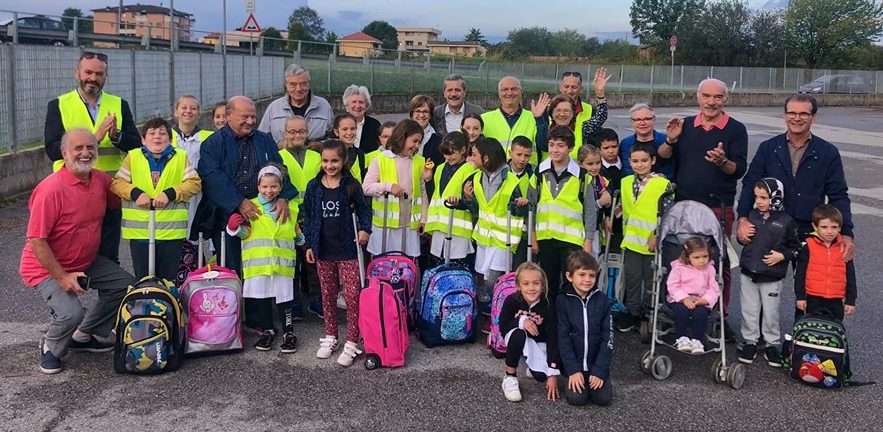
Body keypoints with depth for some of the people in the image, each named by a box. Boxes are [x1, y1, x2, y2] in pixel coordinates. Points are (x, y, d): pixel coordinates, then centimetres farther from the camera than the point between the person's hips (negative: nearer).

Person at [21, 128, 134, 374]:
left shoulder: (101, 180, -4)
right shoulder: (51, 189, -26)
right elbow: (36, 241, -24)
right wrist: (62, 277, -23)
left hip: (86, 262, 8)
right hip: (46, 268, -8)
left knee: (126, 285, 6)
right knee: (71, 314, -27)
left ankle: (84, 336, 23)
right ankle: (50, 346, 10)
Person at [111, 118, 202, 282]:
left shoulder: (181, 157, 8)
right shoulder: (133, 156, 9)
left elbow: (195, 183, -1)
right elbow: (117, 182, 5)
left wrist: (170, 193, -13)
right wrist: (136, 193, -13)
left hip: (172, 231, 0)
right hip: (139, 230, 0)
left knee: (168, 280, 8)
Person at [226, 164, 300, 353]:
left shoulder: (290, 208, 9)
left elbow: (297, 231, 23)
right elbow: (245, 233, 1)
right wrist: (235, 228, -17)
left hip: (282, 262, 0)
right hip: (258, 262, 0)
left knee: (284, 298, 3)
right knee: (261, 298, 9)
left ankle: (289, 333, 13)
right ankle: (268, 330, 24)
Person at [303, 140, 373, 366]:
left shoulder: (352, 185, -4)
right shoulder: (314, 186, 2)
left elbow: (363, 209, 5)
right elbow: (308, 216, 8)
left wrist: (365, 228, -12)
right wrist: (309, 244, 6)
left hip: (347, 249, -3)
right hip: (323, 250, 3)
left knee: (352, 295, -5)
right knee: (328, 295, 13)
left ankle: (351, 343, 3)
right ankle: (330, 337, 27)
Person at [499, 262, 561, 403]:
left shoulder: (548, 306, -23)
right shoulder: (512, 301, -23)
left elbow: (553, 338, -23)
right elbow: (502, 327, -14)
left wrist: (553, 374, -28)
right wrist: (521, 321, -35)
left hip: (539, 343, 1)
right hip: (518, 340, -1)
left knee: (542, 376, -21)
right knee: (518, 333, -36)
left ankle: (530, 363, 18)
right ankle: (510, 378, -19)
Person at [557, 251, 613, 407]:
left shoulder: (602, 300, -3)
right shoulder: (563, 301, -7)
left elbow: (607, 336, -4)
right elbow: (563, 337, -8)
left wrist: (599, 371, -11)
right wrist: (573, 370, -14)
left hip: (597, 364, 1)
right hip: (574, 364, -1)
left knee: (603, 398, -12)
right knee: (577, 398, -17)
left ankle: (596, 378, 19)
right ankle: (574, 379, 15)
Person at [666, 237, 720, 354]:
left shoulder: (709, 269, 7)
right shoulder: (679, 267, 0)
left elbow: (714, 289, 6)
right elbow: (672, 285, -5)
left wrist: (706, 299, -14)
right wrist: (684, 298, -19)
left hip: (700, 301, 1)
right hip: (680, 299, -1)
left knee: (701, 313, -31)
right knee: (681, 310, -33)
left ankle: (697, 340, -15)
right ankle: (681, 338, -16)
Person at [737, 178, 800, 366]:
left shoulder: (786, 221, -7)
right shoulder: (751, 216, 2)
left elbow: (796, 247, 0)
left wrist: (781, 255, -14)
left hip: (772, 277, -3)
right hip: (749, 273, 3)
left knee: (771, 312, 8)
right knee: (749, 310, 10)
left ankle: (772, 345, 22)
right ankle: (750, 342, 23)